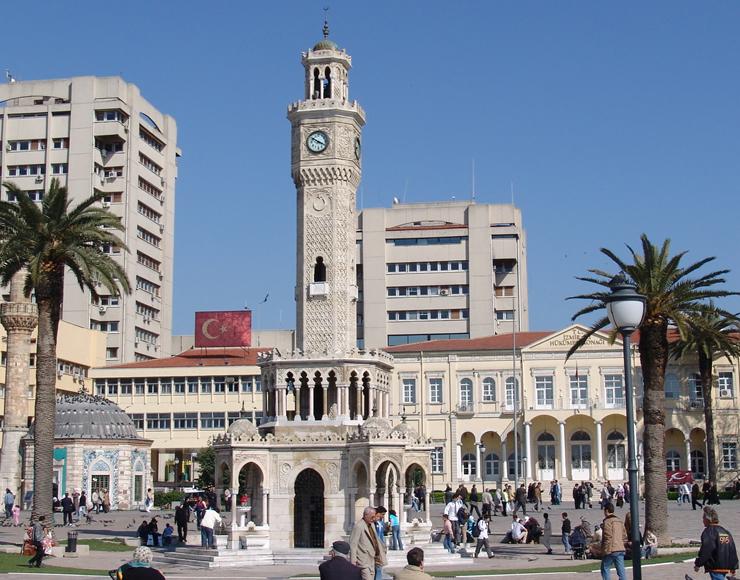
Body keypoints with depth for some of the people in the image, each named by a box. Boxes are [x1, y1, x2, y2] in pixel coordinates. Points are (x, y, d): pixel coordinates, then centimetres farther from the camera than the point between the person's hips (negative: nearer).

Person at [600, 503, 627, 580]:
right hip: (621, 549, 7)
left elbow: (608, 537, -16)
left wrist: (605, 550, -12)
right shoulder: (620, 521, 16)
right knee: (621, 571, 4)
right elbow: (625, 537, 17)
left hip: (611, 550, -7)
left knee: (605, 569, 5)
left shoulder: (607, 521, -9)